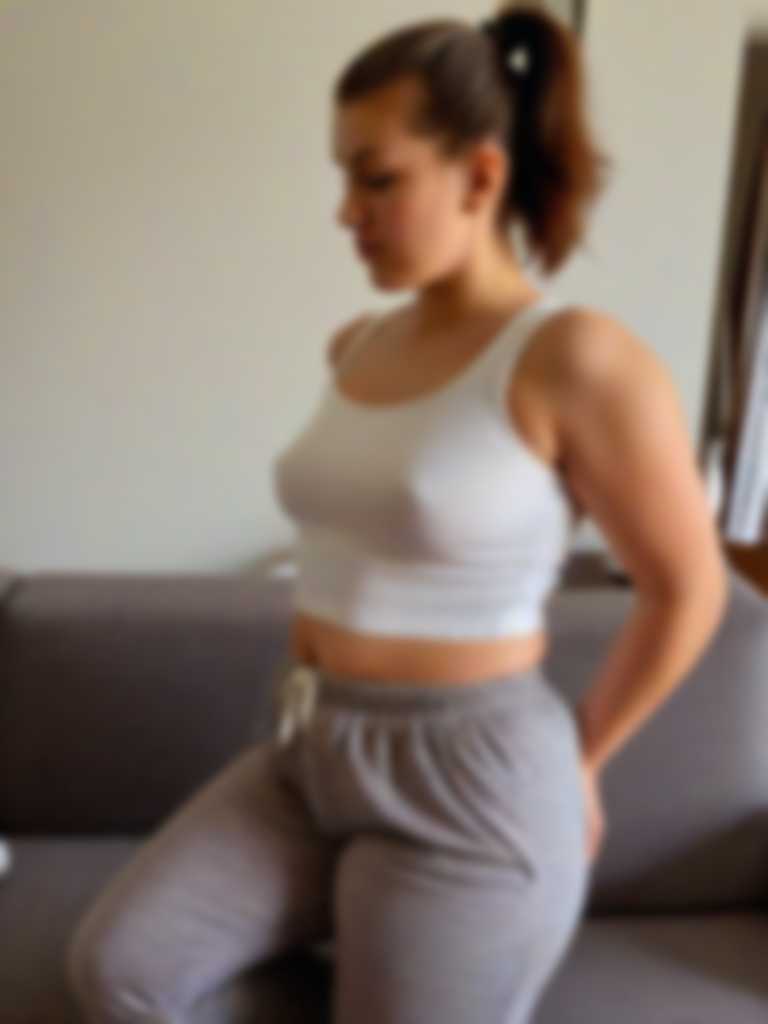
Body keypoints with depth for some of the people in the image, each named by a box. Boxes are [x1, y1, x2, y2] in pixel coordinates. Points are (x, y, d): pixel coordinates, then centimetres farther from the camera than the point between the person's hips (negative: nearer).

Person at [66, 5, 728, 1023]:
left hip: (469, 788, -6)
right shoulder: (353, 347, 6)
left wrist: (580, 758, 1)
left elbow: (687, 590, -9)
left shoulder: (575, 358, -17)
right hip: (308, 756, 7)